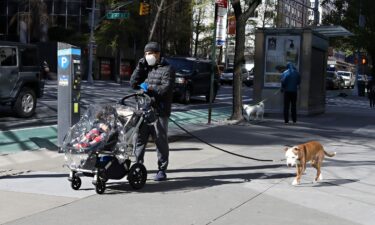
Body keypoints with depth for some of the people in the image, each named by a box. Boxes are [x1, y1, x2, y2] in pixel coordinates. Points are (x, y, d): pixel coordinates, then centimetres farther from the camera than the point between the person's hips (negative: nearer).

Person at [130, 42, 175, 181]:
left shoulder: (167, 69, -1)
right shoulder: (145, 68, 18)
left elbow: (166, 89, -13)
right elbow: (133, 83, 9)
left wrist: (149, 89, -16)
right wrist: (140, 66, 2)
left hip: (159, 112, -5)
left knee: (161, 141, 2)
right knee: (139, 139, 4)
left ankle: (162, 170, 11)